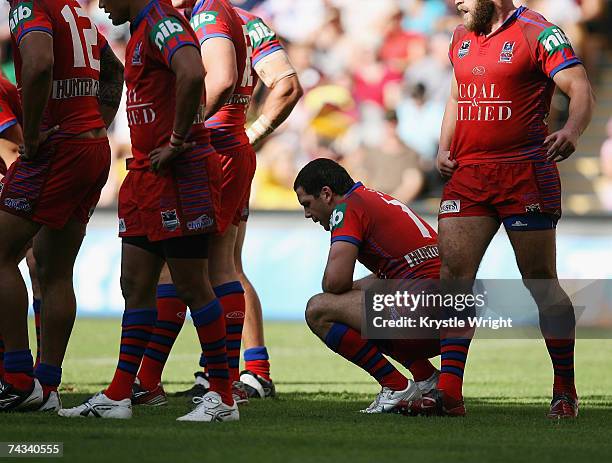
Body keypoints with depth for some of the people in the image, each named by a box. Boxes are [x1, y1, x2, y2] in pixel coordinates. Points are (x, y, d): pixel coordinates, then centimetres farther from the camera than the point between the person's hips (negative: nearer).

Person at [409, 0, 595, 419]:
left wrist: (572, 130, -32)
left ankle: (566, 390, 12)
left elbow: (581, 90, -13)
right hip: (467, 176, 6)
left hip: (525, 175, -6)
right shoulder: (461, 38, 16)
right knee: (453, 273, -6)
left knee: (541, 284, 0)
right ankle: (449, 391, -5)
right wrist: (444, 148, 15)